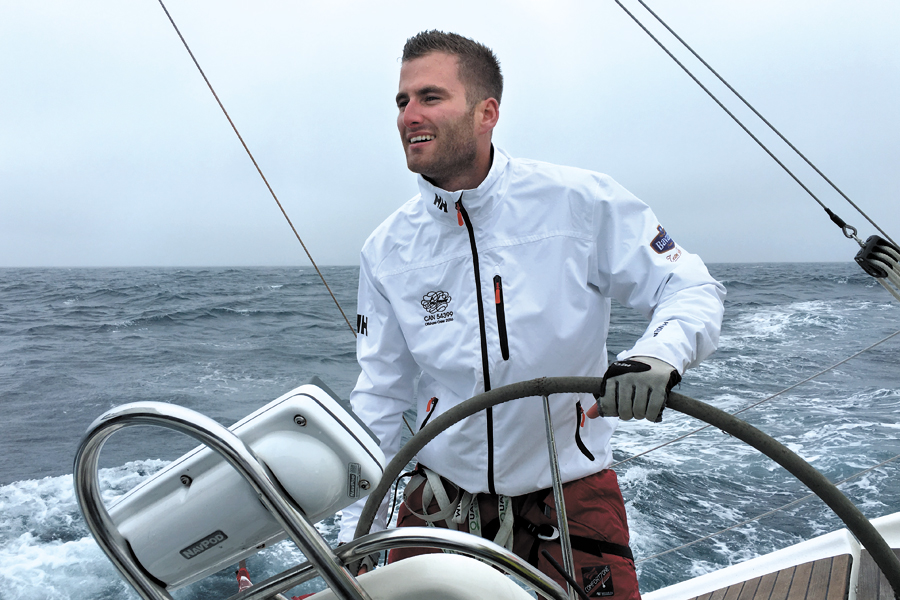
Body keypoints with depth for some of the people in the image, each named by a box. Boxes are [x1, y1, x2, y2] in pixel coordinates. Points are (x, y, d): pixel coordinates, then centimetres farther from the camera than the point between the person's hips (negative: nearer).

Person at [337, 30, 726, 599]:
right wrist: (357, 529, 5)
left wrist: (658, 354, -28)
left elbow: (693, 290, -5)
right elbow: (380, 397, 4)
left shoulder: (581, 200, -13)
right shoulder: (386, 250, -2)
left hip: (571, 499, -2)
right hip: (440, 501, 3)